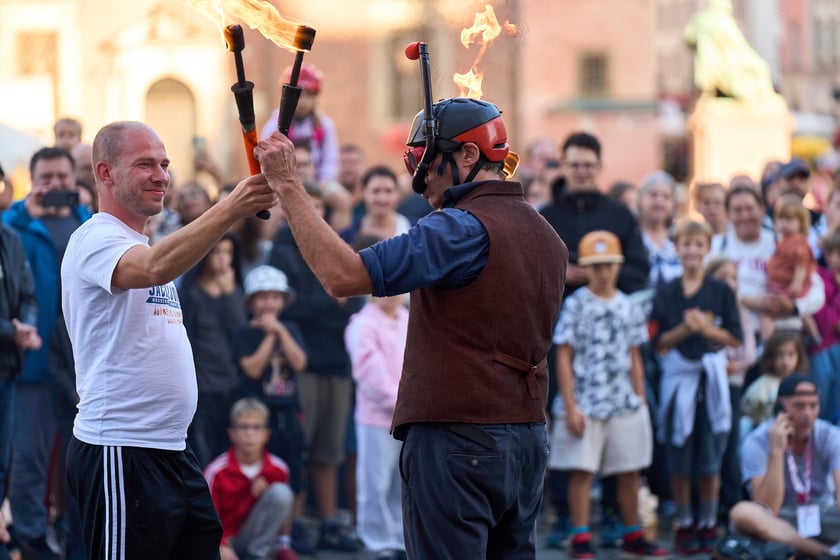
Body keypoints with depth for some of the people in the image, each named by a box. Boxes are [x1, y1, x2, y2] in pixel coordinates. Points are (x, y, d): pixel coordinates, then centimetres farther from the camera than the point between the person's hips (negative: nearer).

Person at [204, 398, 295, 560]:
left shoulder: (278, 469, -6)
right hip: (225, 539, -5)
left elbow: (282, 504, 10)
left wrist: (267, 493, -13)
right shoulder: (217, 471, -14)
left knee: (281, 492, -22)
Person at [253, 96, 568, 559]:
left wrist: (287, 186, -17)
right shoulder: (546, 236, 14)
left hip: (459, 438, -9)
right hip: (528, 440, 9)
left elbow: (343, 275, -22)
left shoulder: (465, 229, -14)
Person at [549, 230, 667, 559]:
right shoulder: (576, 306, -4)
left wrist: (641, 401, 10)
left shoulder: (629, 308, 9)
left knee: (630, 471, 9)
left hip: (626, 405, 4)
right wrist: (570, 406, -10)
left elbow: (634, 359, 14)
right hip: (586, 404, -4)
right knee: (582, 471, -3)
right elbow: (564, 358, -5)